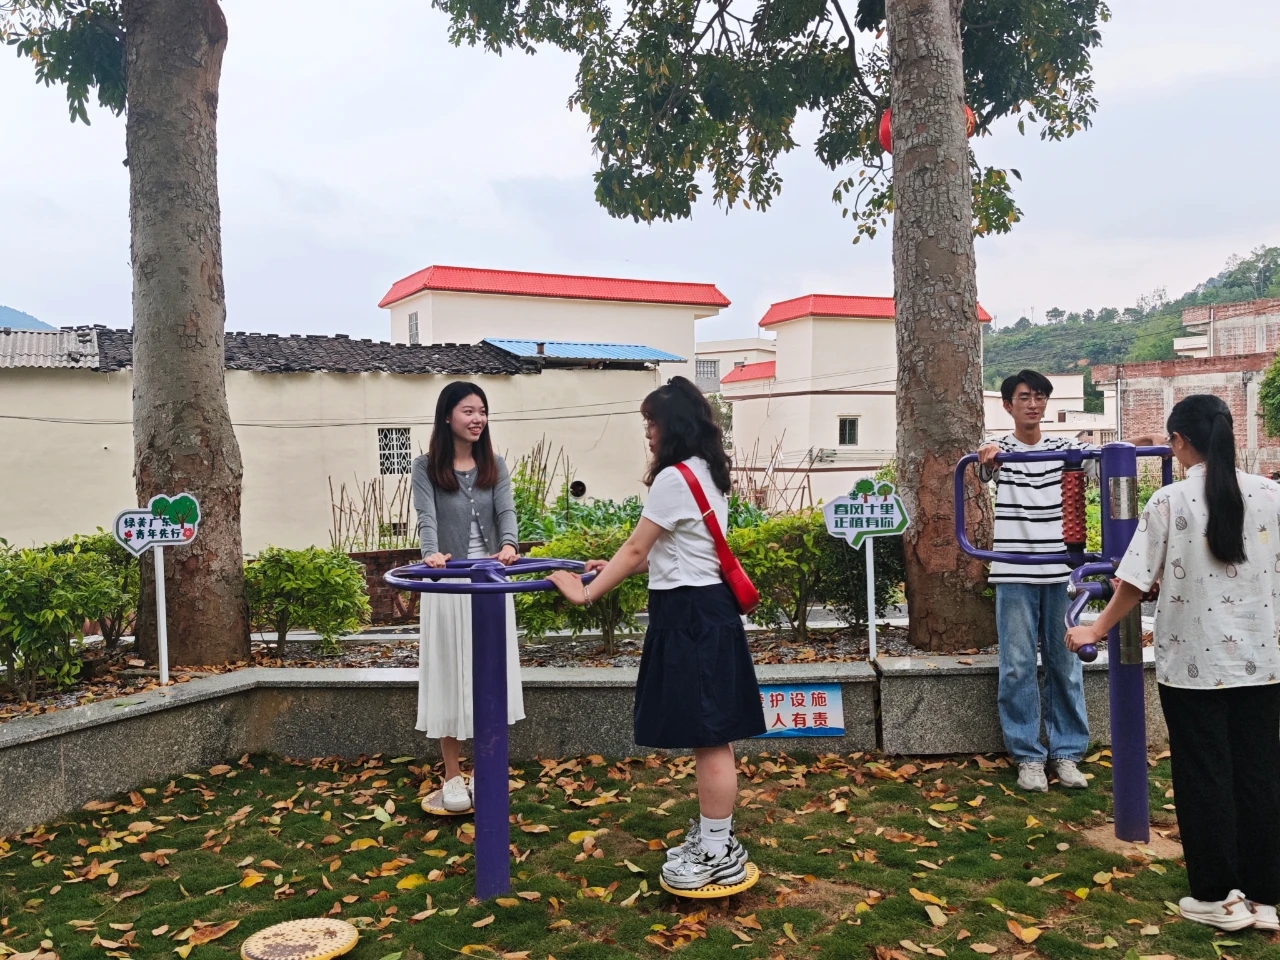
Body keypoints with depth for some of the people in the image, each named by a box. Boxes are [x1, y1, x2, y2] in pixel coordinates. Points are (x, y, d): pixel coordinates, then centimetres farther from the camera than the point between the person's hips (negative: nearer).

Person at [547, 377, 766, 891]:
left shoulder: (674, 478, -16)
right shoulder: (705, 473, 14)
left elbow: (636, 550, -13)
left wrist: (586, 592, -6)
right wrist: (620, 568, 18)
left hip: (690, 615, -10)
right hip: (705, 609, 10)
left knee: (708, 737, -1)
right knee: (709, 734, 16)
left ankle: (719, 853, 9)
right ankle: (711, 837, 28)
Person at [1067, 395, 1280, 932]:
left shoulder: (1169, 501, -9)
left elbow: (1137, 581, -6)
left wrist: (1097, 629, 7)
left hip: (1193, 661, -3)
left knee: (1204, 776, 7)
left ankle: (1219, 897, 16)